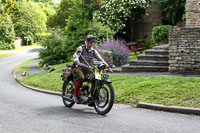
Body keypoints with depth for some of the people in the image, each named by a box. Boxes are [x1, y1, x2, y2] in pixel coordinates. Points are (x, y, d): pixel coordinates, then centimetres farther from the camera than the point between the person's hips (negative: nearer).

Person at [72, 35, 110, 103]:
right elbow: (75, 57, -25)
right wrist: (80, 64, -45)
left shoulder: (94, 51, 7)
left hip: (86, 68, 6)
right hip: (77, 67, -6)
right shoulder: (81, 48, -10)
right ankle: (75, 95, -24)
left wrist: (106, 64, -21)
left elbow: (100, 58, -1)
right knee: (81, 77, -35)